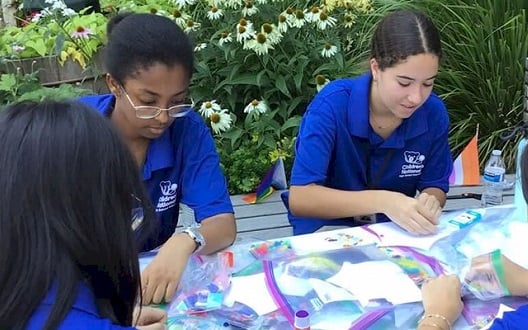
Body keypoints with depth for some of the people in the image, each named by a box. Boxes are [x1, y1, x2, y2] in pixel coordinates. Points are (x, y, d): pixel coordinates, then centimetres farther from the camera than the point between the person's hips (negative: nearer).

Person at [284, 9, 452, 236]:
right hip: (329, 228, -3)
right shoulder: (333, 104, -22)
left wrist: (429, 203, -21)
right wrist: (382, 201, -36)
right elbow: (299, 198, -27)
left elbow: (435, 186, 3)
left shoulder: (433, 113, -10)